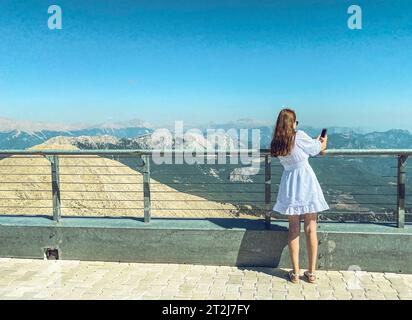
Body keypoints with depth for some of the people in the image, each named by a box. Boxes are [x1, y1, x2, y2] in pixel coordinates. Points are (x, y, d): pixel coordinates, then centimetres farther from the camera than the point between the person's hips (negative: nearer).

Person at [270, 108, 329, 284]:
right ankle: (311, 272, 12)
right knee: (310, 228, 5)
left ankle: (295, 272, 13)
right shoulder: (299, 136, -11)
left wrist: (316, 141, 29)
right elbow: (317, 148, 5)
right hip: (306, 183, -4)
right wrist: (323, 141, 28)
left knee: (293, 228, 11)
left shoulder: (276, 143, 4)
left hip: (289, 185, 4)